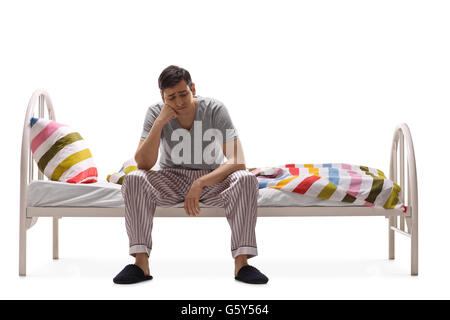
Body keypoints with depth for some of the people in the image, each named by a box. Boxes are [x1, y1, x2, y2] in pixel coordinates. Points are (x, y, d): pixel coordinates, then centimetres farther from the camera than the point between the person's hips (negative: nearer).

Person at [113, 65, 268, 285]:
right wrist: (159, 123, -30)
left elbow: (237, 161, -23)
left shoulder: (215, 110, -17)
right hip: (171, 179, 1)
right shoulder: (156, 113, -12)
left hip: (212, 178, -1)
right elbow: (143, 164, -21)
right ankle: (141, 262, -26)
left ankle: (242, 262, -30)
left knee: (246, 180, -32)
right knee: (133, 180, -29)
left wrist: (200, 184, -34)